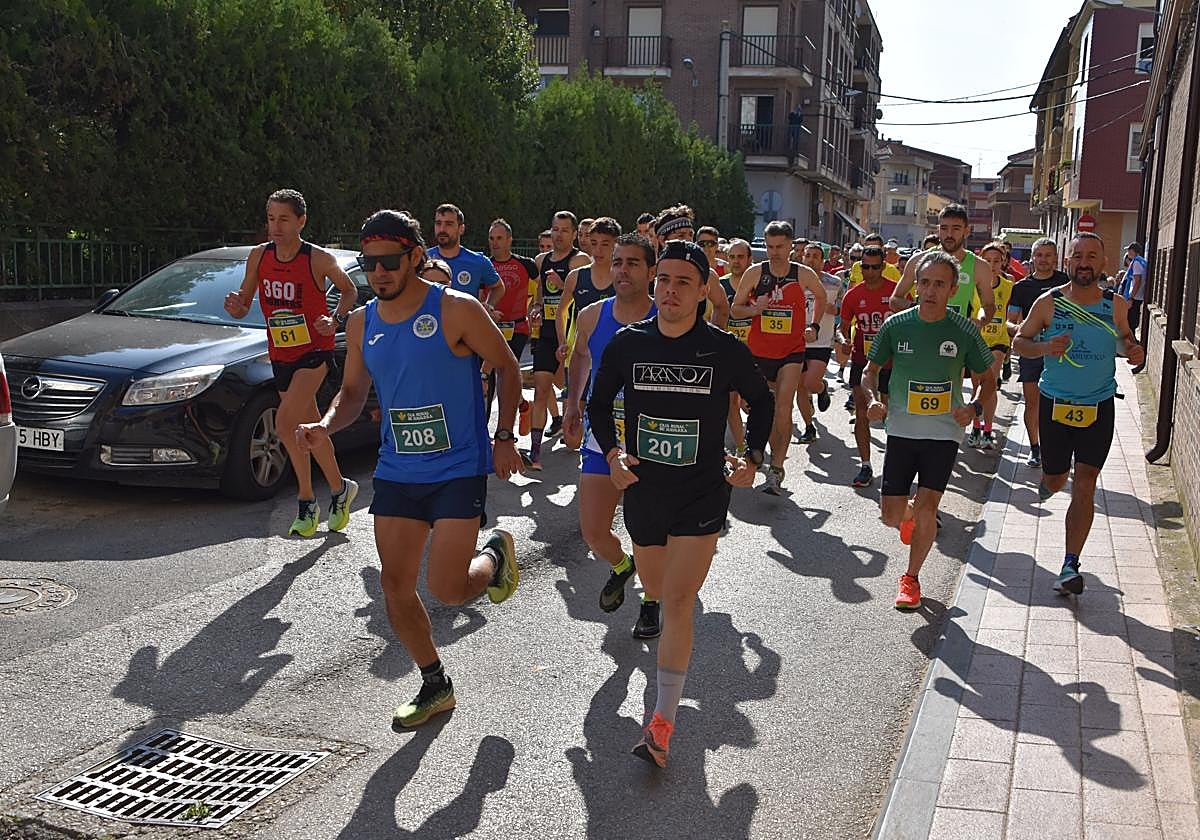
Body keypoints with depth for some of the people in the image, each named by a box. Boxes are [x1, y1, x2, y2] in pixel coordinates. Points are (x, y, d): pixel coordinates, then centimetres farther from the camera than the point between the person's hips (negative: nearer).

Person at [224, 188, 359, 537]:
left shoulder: (319, 259, -13)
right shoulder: (259, 256, -1)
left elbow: (349, 290, 3)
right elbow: (243, 308, 6)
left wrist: (336, 319, -15)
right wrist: (235, 306, -18)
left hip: (315, 351, -6)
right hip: (280, 355, 6)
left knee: (285, 423, -19)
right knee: (310, 428, 13)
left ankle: (306, 501, -3)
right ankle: (339, 489, 29)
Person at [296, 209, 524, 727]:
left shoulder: (456, 310, -11)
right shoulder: (362, 323, 5)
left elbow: (507, 368, -1)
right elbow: (353, 393, 14)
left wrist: (505, 437, -7)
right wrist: (326, 425, -7)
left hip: (459, 468, -5)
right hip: (396, 471, 6)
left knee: (447, 589, -12)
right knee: (395, 585, 6)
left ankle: (496, 556, 24)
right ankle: (435, 686, 26)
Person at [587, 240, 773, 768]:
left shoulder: (724, 349, -9)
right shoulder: (628, 343, -4)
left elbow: (761, 400, 9)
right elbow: (599, 403, 10)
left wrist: (753, 457, 0)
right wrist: (612, 454, -5)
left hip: (703, 491, -3)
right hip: (643, 487, 4)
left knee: (677, 601, -11)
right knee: (656, 588, 21)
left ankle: (663, 722, -5)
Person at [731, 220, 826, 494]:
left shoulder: (803, 274, -3)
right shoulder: (754, 273, -3)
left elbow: (821, 296, 19)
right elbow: (735, 308, 4)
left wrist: (814, 326, 9)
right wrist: (754, 309, -16)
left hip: (792, 351, -2)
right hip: (759, 350, 2)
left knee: (783, 406, -16)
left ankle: (776, 470, -14)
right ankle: (777, 454, 32)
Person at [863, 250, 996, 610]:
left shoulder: (965, 331, -6)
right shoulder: (896, 326, -5)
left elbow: (988, 379, 7)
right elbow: (870, 371, 7)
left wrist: (974, 408, -13)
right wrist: (873, 399, -13)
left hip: (944, 433, -1)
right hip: (901, 430, 1)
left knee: (926, 507, -12)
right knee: (891, 516, -1)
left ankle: (911, 578, 10)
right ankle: (911, 513, 39)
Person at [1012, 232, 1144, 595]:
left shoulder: (1116, 305, -2)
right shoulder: (1048, 303, -7)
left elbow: (1125, 339, 14)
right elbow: (1019, 341, 1)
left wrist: (1135, 351, -10)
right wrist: (1044, 348, -20)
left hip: (1099, 406, 0)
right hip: (1055, 403, 0)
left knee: (1084, 486, -5)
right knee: (1055, 479, 12)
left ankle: (1070, 566, 0)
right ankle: (1048, 482, 53)